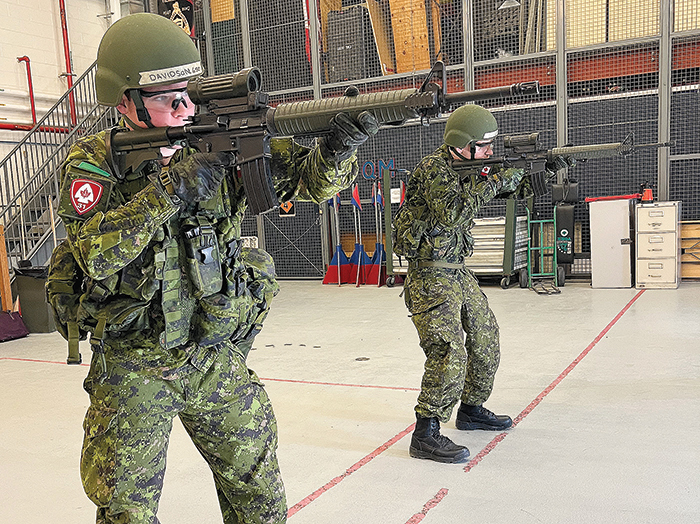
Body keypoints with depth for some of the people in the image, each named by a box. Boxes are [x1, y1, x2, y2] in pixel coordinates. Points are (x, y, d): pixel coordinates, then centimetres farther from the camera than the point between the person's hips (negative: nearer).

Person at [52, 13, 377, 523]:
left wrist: (337, 147, -29)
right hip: (134, 370, -2)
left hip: (218, 360, 3)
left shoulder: (223, 143, -4)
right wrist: (171, 189, -28)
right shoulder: (93, 162, -8)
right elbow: (98, 254, -23)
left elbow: (312, 178, -7)